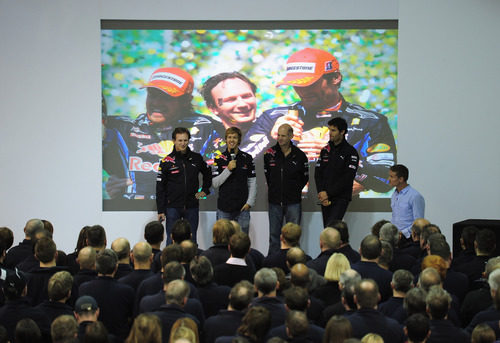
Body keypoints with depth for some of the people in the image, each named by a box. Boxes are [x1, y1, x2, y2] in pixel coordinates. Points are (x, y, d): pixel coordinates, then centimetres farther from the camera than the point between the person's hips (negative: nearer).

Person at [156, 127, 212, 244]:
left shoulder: (196, 158, 4)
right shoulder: (167, 161, -3)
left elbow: (207, 174, 23)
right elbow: (160, 189, -2)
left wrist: (204, 190, 10)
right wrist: (161, 210, -6)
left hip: (192, 207, 2)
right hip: (173, 207, -2)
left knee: (192, 241, 7)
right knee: (172, 240, 0)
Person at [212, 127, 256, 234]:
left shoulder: (247, 158, 5)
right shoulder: (219, 159, 3)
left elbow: (252, 183, 6)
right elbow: (215, 183, -2)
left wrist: (249, 202, -3)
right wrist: (228, 169, -14)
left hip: (242, 208, 0)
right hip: (224, 209, 0)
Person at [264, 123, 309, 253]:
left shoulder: (299, 155, -4)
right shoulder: (270, 153, 0)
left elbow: (305, 177, 9)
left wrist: (295, 190, 6)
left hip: (293, 202, -1)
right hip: (274, 201, 2)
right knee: (274, 235, 6)